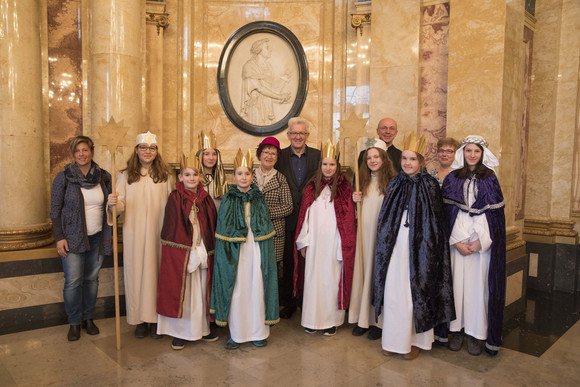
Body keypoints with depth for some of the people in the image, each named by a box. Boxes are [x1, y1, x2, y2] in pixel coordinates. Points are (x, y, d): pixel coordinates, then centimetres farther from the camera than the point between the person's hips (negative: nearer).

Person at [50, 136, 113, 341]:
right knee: (73, 281, -2)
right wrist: (59, 237, -8)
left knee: (92, 279, 10)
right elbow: (55, 210, -2)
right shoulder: (63, 177, -4)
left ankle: (88, 318, 26)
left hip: (97, 238, 3)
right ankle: (74, 322, 16)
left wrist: (111, 234, 6)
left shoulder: (103, 176, 2)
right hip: (72, 237, -2)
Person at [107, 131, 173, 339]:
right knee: (136, 272, 4)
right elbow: (121, 205, 0)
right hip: (134, 234, 0)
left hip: (158, 234, 0)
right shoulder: (126, 175, 4)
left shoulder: (164, 175, 6)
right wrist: (114, 203, -23)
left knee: (157, 272, 4)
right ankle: (140, 319, 18)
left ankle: (155, 318, 16)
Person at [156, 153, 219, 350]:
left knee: (201, 291, 12)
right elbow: (170, 228, -8)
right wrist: (187, 252, -14)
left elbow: (213, 227, 8)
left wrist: (209, 251, 2)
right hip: (179, 252, -3)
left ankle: (202, 328, 28)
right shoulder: (175, 198, -5)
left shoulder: (206, 199, 5)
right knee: (180, 291, 5)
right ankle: (179, 332, 19)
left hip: (203, 252, 4)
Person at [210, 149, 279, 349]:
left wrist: (265, 252, 0)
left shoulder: (259, 199, 5)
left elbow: (266, 228, 7)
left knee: (257, 288, 3)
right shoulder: (228, 200, 1)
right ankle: (237, 333, 15)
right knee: (236, 290, 1)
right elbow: (223, 230, 1)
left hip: (256, 250, 1)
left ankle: (259, 332, 18)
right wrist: (226, 254, -6)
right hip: (234, 251, -1)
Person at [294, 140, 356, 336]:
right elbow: (304, 216, 7)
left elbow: (348, 219, -2)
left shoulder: (344, 188, -1)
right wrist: (303, 243, 3)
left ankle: (331, 320, 19)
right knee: (313, 279, 8)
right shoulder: (311, 188, 7)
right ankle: (312, 319, 21)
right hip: (314, 244, 3)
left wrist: (345, 247, -5)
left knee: (332, 280, 4)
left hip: (334, 244, -2)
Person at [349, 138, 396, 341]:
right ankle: (362, 318, 17)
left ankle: (379, 320, 14)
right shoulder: (363, 180, 12)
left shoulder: (391, 180, -5)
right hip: (364, 232, 5)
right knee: (362, 270, 6)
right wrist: (356, 199, 1)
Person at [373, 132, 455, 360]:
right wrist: (386, 244, 6)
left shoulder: (429, 186, -5)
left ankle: (415, 341, 19)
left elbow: (435, 225, -5)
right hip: (395, 247, 4)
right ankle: (394, 339, 21)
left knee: (415, 291, 2)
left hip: (418, 249, -4)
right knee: (393, 290, 6)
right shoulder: (395, 184, 7)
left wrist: (427, 250, -11)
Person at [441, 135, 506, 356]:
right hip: (457, 240, 0)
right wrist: (457, 241, -9)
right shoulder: (452, 178, 6)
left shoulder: (490, 178, 6)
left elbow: (496, 212, 1)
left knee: (479, 283, 2)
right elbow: (448, 211, 0)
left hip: (483, 240, 0)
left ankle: (475, 333, 13)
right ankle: (456, 330, 13)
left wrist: (480, 240, -9)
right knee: (457, 281, 2)